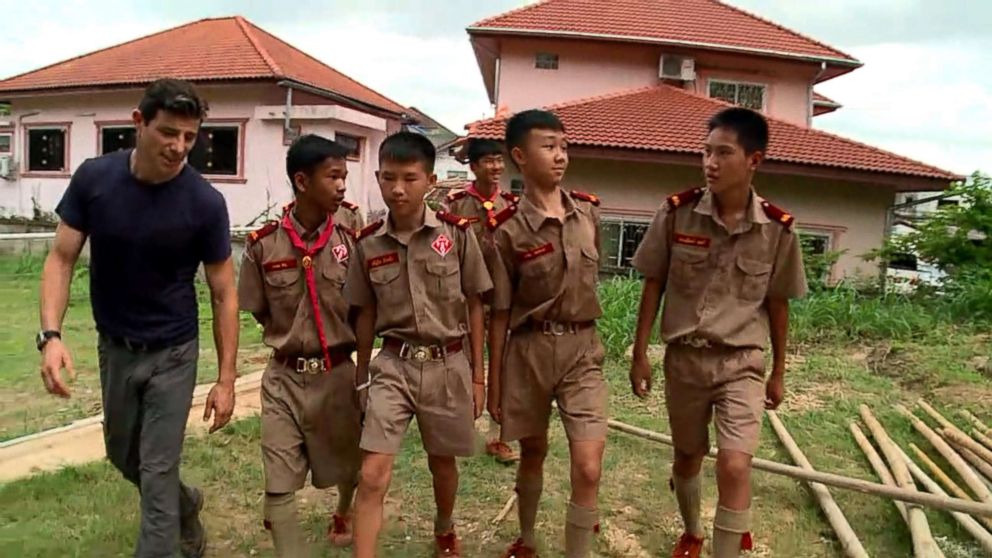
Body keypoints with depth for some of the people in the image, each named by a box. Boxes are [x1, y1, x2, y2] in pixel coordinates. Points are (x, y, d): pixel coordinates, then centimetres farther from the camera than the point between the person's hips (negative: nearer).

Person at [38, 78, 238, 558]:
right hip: (114, 347, 4)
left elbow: (224, 293, -12)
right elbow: (61, 258, -5)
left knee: (157, 473, 0)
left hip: (172, 352, -4)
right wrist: (51, 334, -21)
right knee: (122, 456, 21)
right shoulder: (93, 178, -12)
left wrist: (226, 379, -11)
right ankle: (186, 505, 49)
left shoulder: (205, 202, -19)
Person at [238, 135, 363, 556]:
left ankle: (344, 513, 54)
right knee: (278, 489, -2)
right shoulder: (263, 245, -7)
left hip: (338, 373, 1)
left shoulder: (350, 243, -6)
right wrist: (292, 340, 3)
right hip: (284, 378, -1)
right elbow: (259, 313, 5)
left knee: (347, 465, 22)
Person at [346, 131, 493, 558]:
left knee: (442, 462, 18)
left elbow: (474, 306, -1)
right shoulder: (368, 244, -4)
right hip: (392, 365, 1)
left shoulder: (457, 234, -9)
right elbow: (365, 314, 7)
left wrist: (477, 375, 1)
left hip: (447, 365, 0)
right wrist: (362, 377, 12)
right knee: (372, 474, -8)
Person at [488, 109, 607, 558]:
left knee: (588, 468, -7)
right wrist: (494, 384, -1)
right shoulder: (508, 230, -10)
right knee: (533, 452, 17)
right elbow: (500, 314, -5)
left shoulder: (589, 212, 2)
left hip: (582, 349, 2)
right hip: (530, 349, -2)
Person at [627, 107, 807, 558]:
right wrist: (639, 355, 0)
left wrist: (778, 372, 9)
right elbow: (653, 286, -1)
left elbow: (777, 304, 3)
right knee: (688, 456, 17)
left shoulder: (777, 229, -8)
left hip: (741, 362, -1)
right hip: (683, 357, 1)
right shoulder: (677, 213, -9)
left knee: (735, 465, -16)